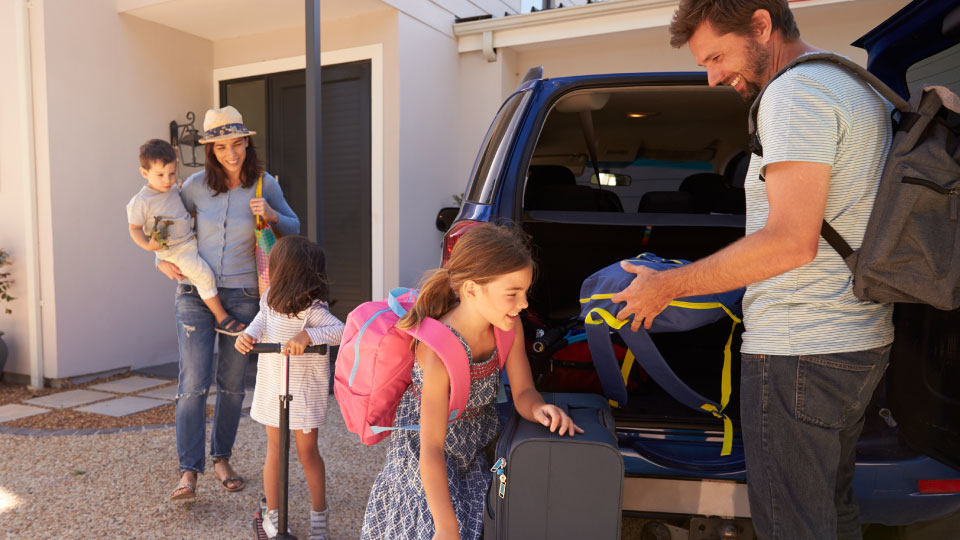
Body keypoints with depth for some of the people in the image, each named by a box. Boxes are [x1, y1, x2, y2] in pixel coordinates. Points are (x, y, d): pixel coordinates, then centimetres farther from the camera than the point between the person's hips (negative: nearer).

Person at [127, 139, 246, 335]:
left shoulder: (174, 189, 8)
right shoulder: (141, 201, -12)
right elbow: (135, 228, -6)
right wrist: (147, 245, -19)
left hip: (192, 240, 8)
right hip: (175, 251, -8)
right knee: (204, 275, -19)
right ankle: (221, 318, -10)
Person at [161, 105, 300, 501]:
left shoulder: (265, 185, -1)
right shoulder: (197, 185, -1)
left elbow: (293, 229, 7)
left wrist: (272, 216, -13)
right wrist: (162, 260, 1)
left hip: (243, 294, 1)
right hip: (195, 291, 0)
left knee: (232, 382, 8)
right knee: (194, 382, -6)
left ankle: (222, 459, 25)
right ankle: (188, 471, 3)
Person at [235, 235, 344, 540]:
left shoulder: (312, 310, -22)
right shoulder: (270, 299, 0)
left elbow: (341, 330, -33)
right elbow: (261, 320, -8)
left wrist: (307, 335, -45)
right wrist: (248, 334, -29)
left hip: (305, 391, -5)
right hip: (271, 387, 6)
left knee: (307, 452, 7)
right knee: (274, 449, 13)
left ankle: (319, 514, 27)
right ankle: (272, 515, 28)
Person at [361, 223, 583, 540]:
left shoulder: (508, 327, -18)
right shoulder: (438, 352, -37)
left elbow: (523, 392, -10)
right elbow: (431, 448, -33)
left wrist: (538, 410, -35)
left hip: (477, 446, 6)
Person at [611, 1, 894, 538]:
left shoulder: (795, 92, -15)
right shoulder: (864, 90, 18)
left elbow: (790, 242, -25)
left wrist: (665, 286, -17)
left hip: (800, 354, -10)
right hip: (864, 341, 11)